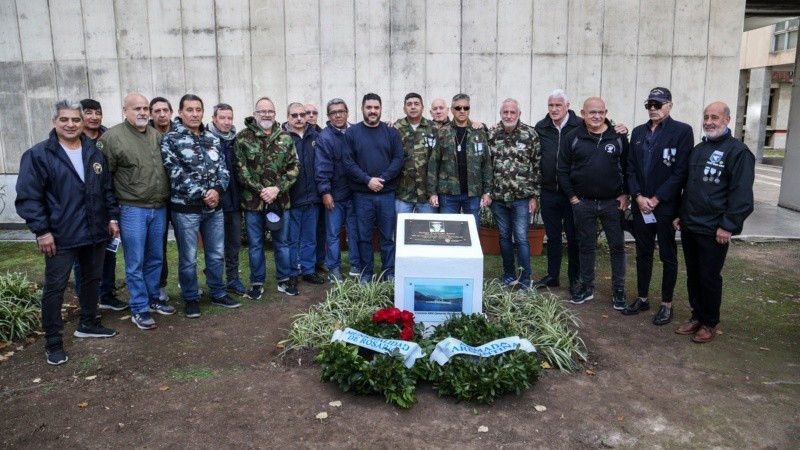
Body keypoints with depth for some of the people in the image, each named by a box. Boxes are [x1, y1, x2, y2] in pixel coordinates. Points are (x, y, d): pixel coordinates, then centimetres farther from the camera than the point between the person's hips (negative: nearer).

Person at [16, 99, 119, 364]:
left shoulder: (94, 152, 9)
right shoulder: (38, 155, -8)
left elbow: (107, 189, 14)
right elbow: (28, 196, -11)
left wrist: (112, 217, 8)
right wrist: (41, 230, -16)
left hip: (95, 232, 5)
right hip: (60, 236, -5)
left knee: (92, 280, 16)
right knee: (55, 287, 2)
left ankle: (88, 324, 34)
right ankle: (53, 343, 11)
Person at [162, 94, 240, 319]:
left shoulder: (213, 139, 9)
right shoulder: (170, 140, -8)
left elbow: (223, 169, 5)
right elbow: (176, 175, -15)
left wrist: (217, 190, -13)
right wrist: (202, 194, -17)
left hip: (214, 207, 5)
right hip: (186, 209, -5)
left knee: (216, 254, 15)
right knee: (188, 258, 6)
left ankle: (218, 293, 30)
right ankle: (191, 299, 22)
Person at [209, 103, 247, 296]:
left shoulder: (236, 141, 8)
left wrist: (241, 195, 6)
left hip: (234, 201, 5)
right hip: (215, 202, -5)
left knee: (234, 243, 13)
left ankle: (233, 279, 25)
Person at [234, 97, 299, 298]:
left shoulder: (285, 138, 3)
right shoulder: (243, 138, -3)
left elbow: (293, 168, 0)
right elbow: (240, 169, -7)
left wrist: (277, 189, -12)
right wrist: (260, 190, -15)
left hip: (280, 200, 2)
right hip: (253, 201, -2)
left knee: (281, 242, 12)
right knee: (255, 245, 8)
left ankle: (283, 280, 26)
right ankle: (257, 283, 21)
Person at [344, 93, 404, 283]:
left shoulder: (391, 132, 7)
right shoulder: (351, 133, 3)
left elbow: (398, 159, 0)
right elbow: (348, 162, -4)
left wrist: (382, 178, -12)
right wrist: (367, 180, -15)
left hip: (387, 193, 1)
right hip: (362, 194, -1)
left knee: (388, 236, 6)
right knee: (364, 237, 6)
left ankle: (390, 273, 16)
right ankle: (366, 273, 18)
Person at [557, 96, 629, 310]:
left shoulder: (618, 137, -1)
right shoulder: (572, 138, -2)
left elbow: (628, 167, 5)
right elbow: (563, 170, 0)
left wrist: (625, 194, -2)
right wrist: (572, 196, -4)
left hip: (612, 202, 0)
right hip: (583, 203, 0)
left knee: (617, 246, 6)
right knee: (586, 246, 11)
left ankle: (618, 290, 18)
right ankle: (586, 287, 24)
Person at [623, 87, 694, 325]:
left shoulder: (682, 131, -6)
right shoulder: (638, 132, 10)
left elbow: (680, 171, -12)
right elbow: (631, 168, 7)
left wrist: (656, 199, -15)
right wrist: (638, 197, -6)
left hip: (667, 206, -5)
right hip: (640, 205, 5)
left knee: (668, 257, 6)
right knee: (643, 254, 13)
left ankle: (666, 304, 16)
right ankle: (642, 298, 26)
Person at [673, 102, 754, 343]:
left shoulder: (738, 151, -10)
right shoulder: (698, 149, 14)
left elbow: (741, 194, -15)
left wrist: (728, 226, -18)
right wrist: (680, 215, 16)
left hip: (713, 231, -7)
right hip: (689, 226, 7)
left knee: (709, 278, 4)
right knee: (693, 275, 14)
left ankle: (710, 323, 19)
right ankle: (697, 316, 28)